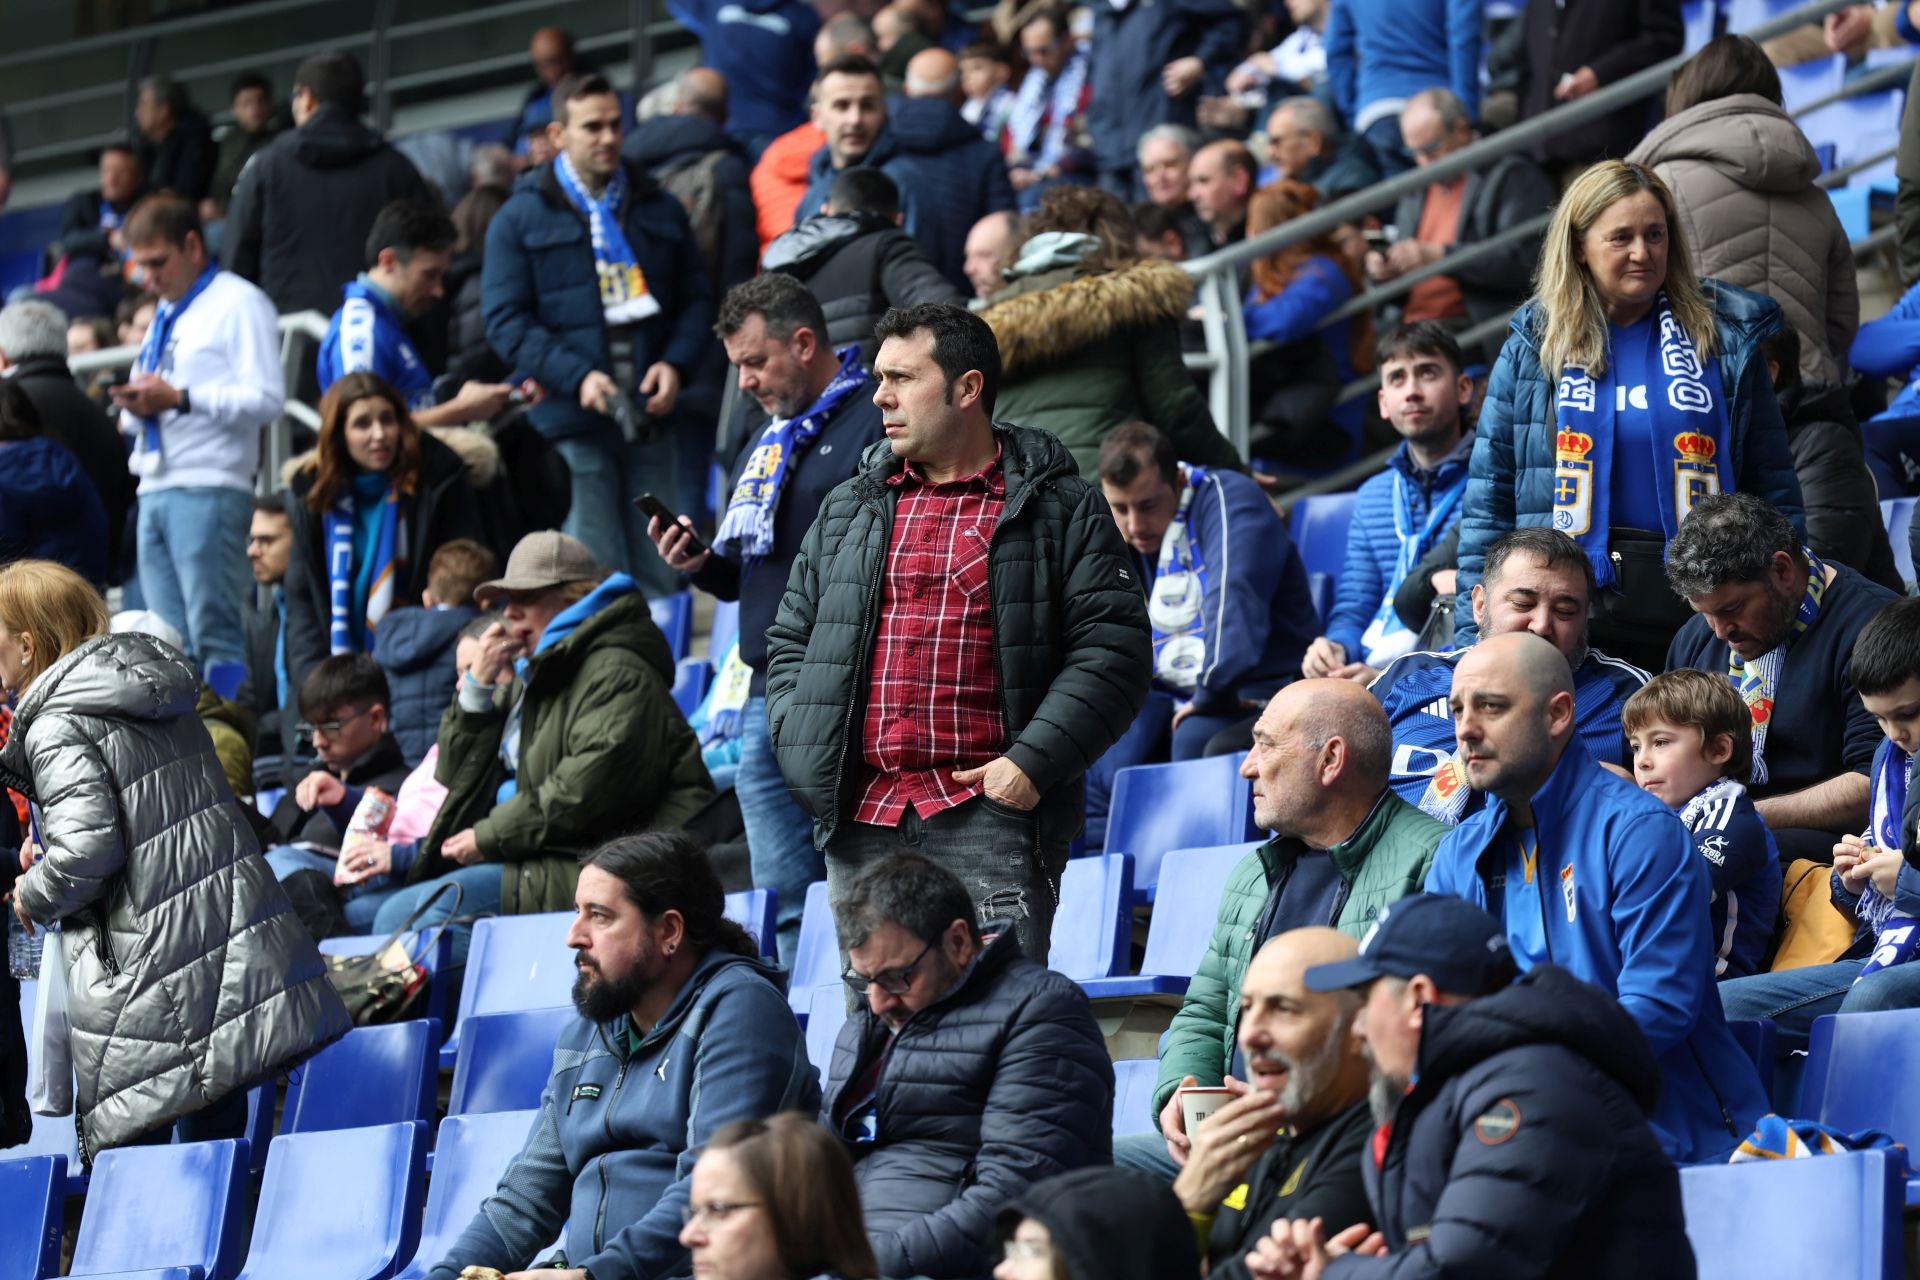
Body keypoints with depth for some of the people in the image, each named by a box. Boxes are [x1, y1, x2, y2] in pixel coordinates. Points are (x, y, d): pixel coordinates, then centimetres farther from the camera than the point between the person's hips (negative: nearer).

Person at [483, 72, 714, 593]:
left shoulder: (659, 209, 15)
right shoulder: (522, 218, 4)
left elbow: (697, 300, 17)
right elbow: (506, 321, -3)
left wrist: (675, 363, -4)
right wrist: (577, 376, -16)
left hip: (650, 417, 4)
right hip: (572, 424, -4)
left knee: (660, 578, 4)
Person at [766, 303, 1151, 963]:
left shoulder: (1060, 510, 5)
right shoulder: (848, 511, 20)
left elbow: (1112, 648, -3)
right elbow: (789, 640, 23)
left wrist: (1032, 762, -12)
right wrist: (801, 750, 6)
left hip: (989, 815, -5)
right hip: (861, 816, 5)